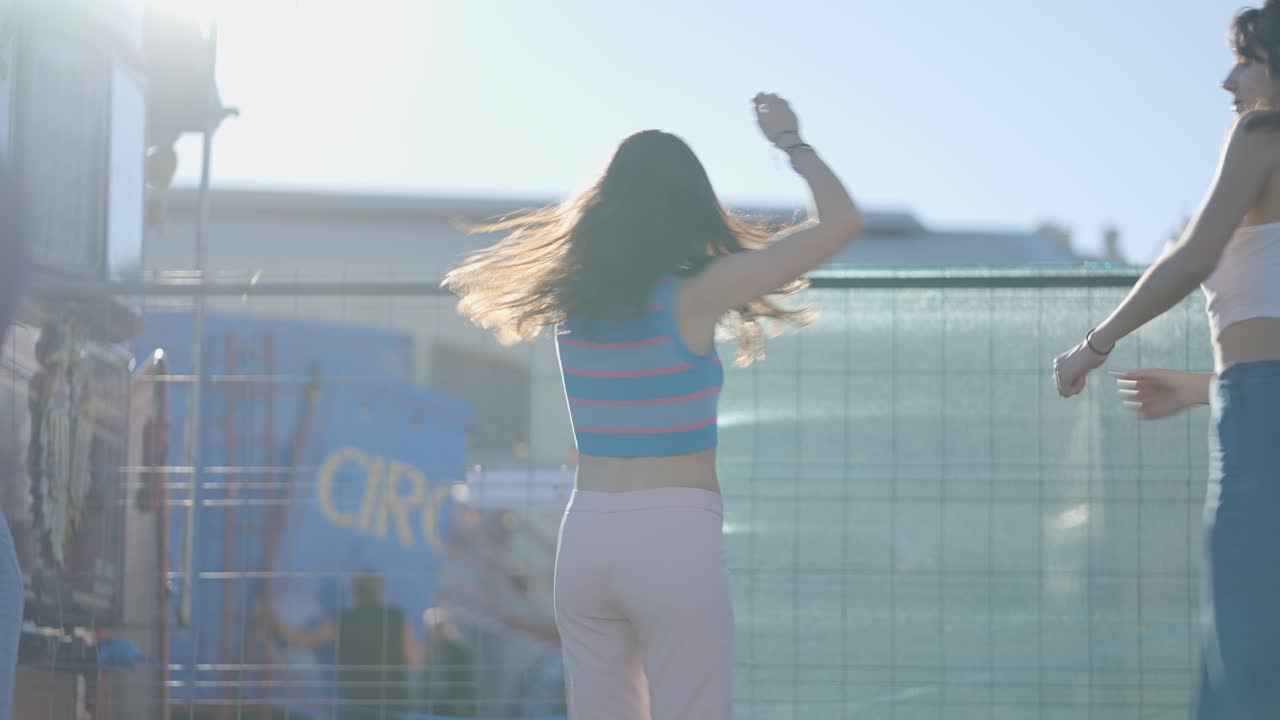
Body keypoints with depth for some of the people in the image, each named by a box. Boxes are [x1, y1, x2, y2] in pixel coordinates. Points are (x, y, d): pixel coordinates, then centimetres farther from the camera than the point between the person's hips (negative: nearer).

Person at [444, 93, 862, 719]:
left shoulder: (570, 299, 4)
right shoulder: (695, 296, -10)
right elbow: (841, 222, -10)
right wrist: (790, 141, 5)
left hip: (585, 536, 6)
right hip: (677, 535, -6)